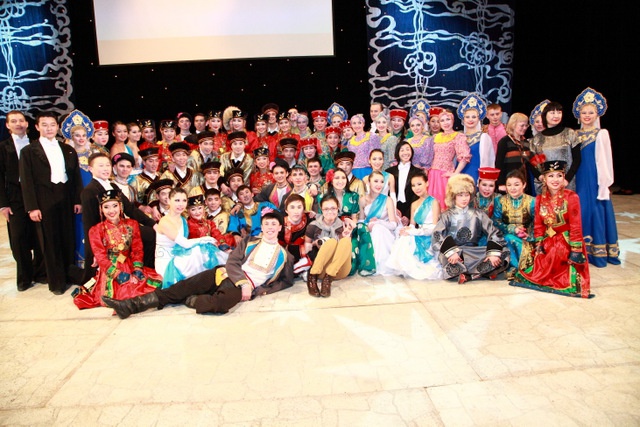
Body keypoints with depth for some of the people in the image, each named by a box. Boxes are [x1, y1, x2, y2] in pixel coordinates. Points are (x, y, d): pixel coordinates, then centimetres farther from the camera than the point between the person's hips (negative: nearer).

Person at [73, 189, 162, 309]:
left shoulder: (132, 224, 8)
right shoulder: (96, 230, -1)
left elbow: (137, 249, 3)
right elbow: (100, 257, -7)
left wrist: (137, 269, -13)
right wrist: (118, 274, -18)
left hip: (130, 266, 4)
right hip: (109, 271, -4)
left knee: (157, 279, -17)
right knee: (126, 291, -30)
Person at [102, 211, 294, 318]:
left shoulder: (285, 256, 12)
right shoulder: (249, 241, 16)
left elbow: (287, 281, 10)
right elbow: (232, 262, 6)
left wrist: (260, 291, -5)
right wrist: (244, 282, -13)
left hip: (240, 288, -3)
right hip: (224, 274, 3)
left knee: (220, 303, -39)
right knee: (182, 287, -18)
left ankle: (188, 301, -14)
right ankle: (130, 305, -20)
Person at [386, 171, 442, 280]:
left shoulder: (433, 202, -2)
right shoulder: (414, 204, 17)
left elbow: (435, 227, -10)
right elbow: (412, 225, 13)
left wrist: (414, 231, -19)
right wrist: (407, 229, -13)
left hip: (430, 238, -5)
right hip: (417, 237, 5)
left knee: (408, 241, -30)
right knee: (403, 240, -24)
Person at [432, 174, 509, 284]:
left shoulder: (478, 214, 11)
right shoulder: (447, 215, 5)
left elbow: (494, 233, 1)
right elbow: (437, 235, -11)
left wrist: (493, 253, -15)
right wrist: (451, 252, -26)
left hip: (474, 251, 3)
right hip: (453, 249, -3)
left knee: (502, 252, -17)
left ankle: (466, 274, -24)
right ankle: (483, 272, -26)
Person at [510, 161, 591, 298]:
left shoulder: (571, 197, -16)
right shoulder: (540, 199, 1)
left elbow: (575, 225, -17)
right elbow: (538, 224, 6)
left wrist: (576, 249, -18)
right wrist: (538, 244, -1)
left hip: (567, 240, -5)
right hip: (548, 240, 5)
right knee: (542, 264, 11)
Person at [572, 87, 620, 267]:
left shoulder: (601, 134, -4)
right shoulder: (576, 134, 10)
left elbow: (604, 161, -7)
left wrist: (604, 185, -10)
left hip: (594, 181, -5)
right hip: (578, 181, 5)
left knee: (596, 213, -1)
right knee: (580, 213, 7)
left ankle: (597, 253, 7)